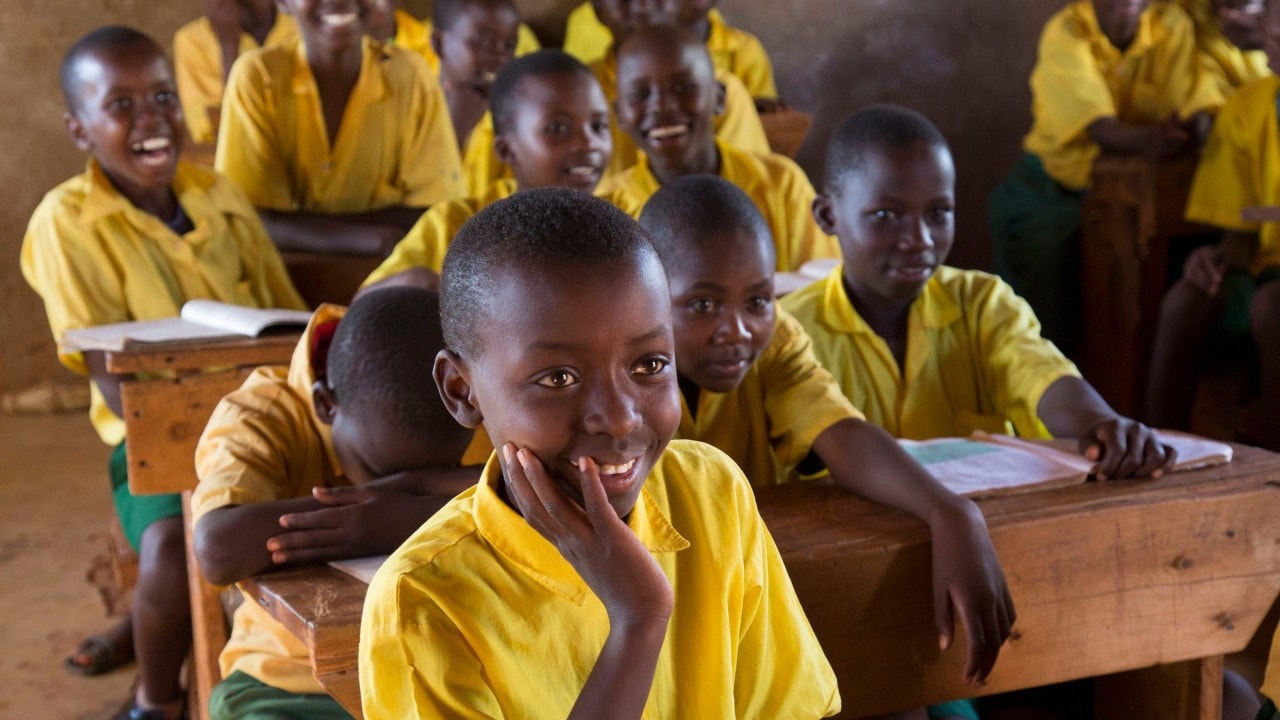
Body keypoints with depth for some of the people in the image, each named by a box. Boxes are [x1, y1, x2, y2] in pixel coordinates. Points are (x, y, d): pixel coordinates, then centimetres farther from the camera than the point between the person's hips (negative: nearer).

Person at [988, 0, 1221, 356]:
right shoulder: (1065, 32, -18)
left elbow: (1199, 112, -17)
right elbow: (1097, 128, -28)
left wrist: (1191, 132, -43)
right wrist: (1146, 140, -51)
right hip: (1056, 188, -2)